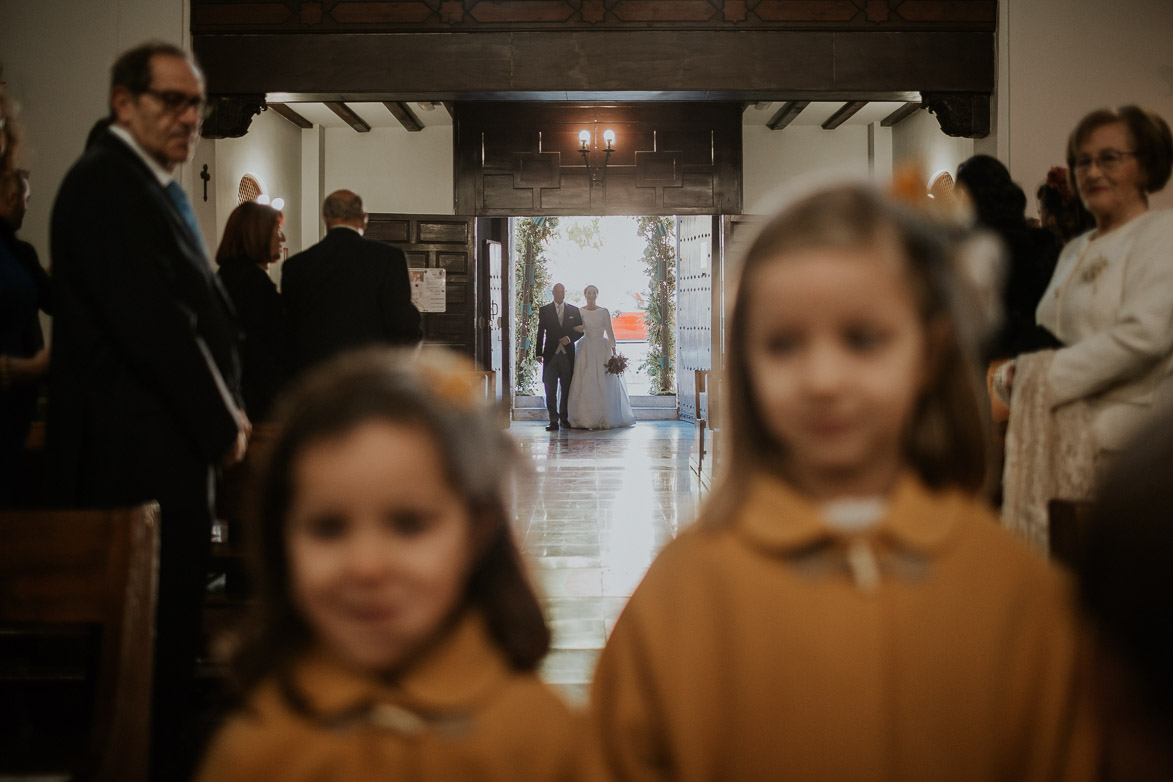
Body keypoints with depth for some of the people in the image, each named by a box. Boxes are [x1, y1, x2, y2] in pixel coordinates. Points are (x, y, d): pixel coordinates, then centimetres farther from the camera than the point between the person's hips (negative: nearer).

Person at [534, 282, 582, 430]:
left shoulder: (574, 311, 10)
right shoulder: (544, 311, 7)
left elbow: (581, 331, 11)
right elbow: (540, 333, 5)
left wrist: (570, 338, -8)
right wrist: (539, 353, -2)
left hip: (567, 355, 1)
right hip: (551, 355, -1)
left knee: (567, 389, 5)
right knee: (550, 390, -6)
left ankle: (564, 418, 16)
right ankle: (553, 421, -6)